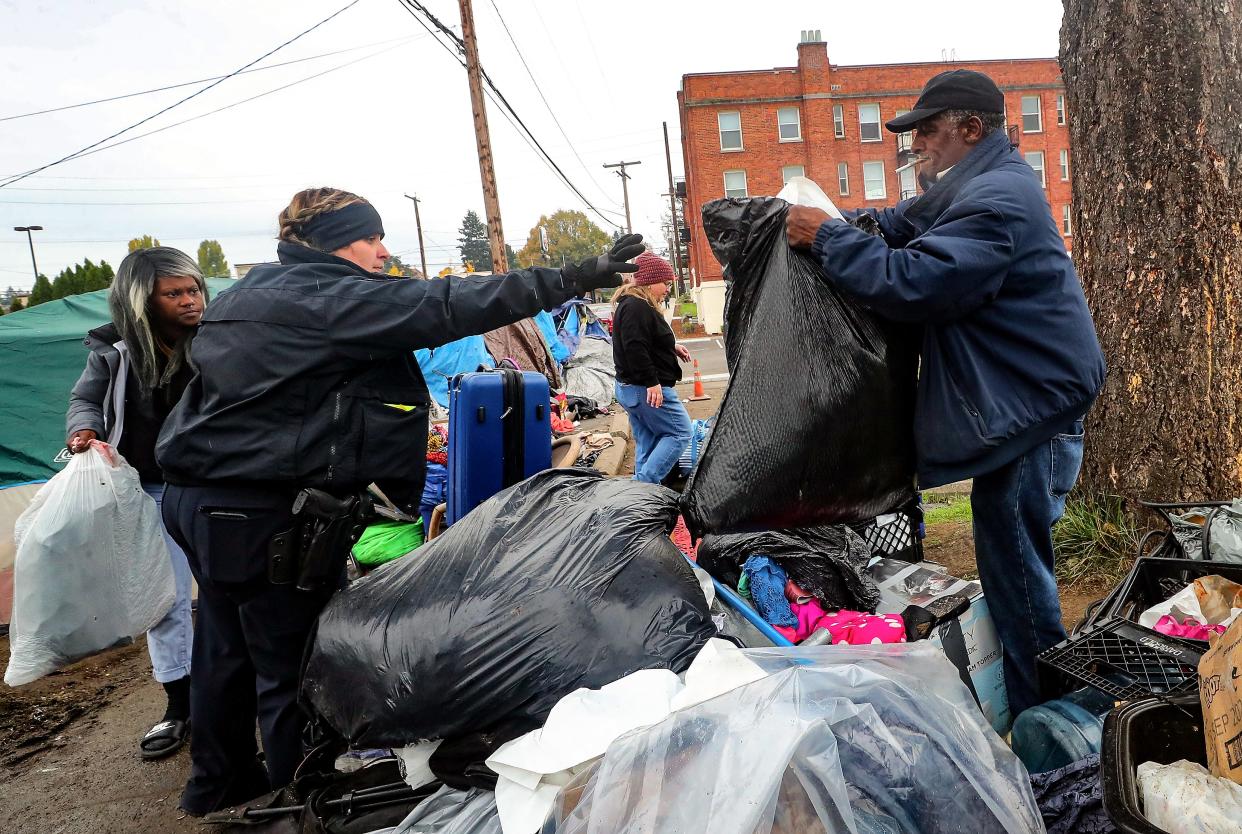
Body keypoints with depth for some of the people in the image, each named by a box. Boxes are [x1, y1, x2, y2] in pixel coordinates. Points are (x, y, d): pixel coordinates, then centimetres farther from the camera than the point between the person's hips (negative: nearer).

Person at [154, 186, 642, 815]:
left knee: (227, 649, 21)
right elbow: (444, 308, -25)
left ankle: (219, 780, 37)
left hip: (201, 496, 10)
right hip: (263, 510, -10)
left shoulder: (249, 293, 15)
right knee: (290, 662, 3)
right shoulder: (327, 294, -15)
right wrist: (573, 278, -25)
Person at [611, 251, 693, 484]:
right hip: (649, 390, -11)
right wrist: (652, 382, -25)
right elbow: (635, 348, -27)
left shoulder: (630, 304, 17)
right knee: (680, 433, -4)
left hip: (628, 388, 11)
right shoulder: (637, 307, -18)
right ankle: (644, 483, -10)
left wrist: (672, 348, 16)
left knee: (646, 444, 13)